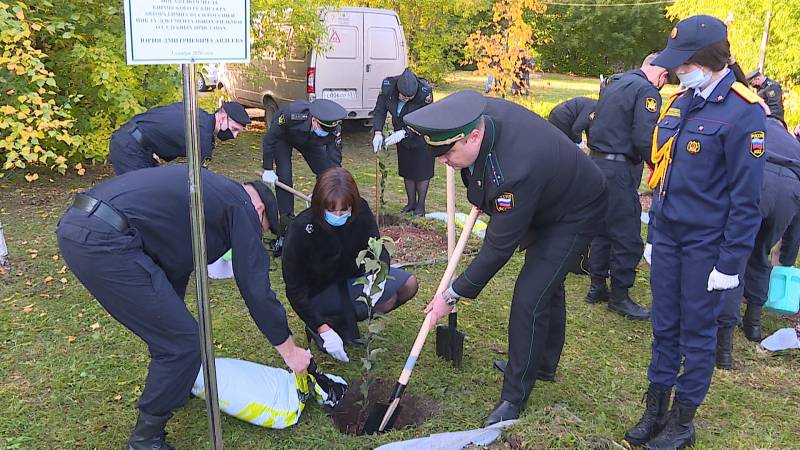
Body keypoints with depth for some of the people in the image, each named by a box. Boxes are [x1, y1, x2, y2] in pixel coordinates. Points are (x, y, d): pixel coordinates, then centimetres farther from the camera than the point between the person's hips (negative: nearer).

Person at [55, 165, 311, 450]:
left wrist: (173, 310, 42)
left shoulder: (212, 190, 27)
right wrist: (289, 350, 12)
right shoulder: (242, 207, 3)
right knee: (183, 342, -1)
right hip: (105, 242, -10)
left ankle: (174, 383, 46)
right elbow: (256, 288, 2)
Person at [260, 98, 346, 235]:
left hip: (310, 141, 3)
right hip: (283, 137, -3)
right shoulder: (292, 114, -43)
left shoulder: (334, 129, -34)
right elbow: (269, 139, -28)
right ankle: (287, 222, -4)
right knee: (284, 178, -16)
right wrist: (268, 170, -25)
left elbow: (335, 160, -27)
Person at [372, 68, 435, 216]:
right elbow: (380, 110, -15)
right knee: (406, 170, 12)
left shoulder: (425, 92, -31)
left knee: (422, 170, 2)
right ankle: (411, 202, 27)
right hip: (401, 134, 4)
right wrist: (378, 133, -28)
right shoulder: (388, 86, -22)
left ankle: (420, 204, 18)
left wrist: (403, 133, -37)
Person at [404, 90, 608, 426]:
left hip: (574, 215, -9)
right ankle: (545, 363, 44)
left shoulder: (512, 172, -44)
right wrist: (482, 196, 8)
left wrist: (453, 295, -25)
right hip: (544, 201, 10)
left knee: (530, 299, -13)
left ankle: (514, 396, 5)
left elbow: (499, 247, -34)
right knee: (546, 284, 23)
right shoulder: (481, 113, -21)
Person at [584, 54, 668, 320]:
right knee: (627, 237, 0)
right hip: (619, 170, -9)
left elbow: (594, 126, 19)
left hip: (596, 163, 9)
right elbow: (644, 139, -20)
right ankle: (619, 296, 9)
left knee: (602, 228, 18)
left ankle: (597, 287, 27)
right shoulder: (647, 91, -10)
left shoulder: (614, 85, 17)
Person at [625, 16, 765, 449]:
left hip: (706, 245, -6)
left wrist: (731, 262, -13)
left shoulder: (741, 111, -15)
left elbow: (746, 197, -14)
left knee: (697, 333, 8)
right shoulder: (679, 101, 7)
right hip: (668, 237, 6)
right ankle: (655, 409, 27)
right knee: (664, 327, 13)